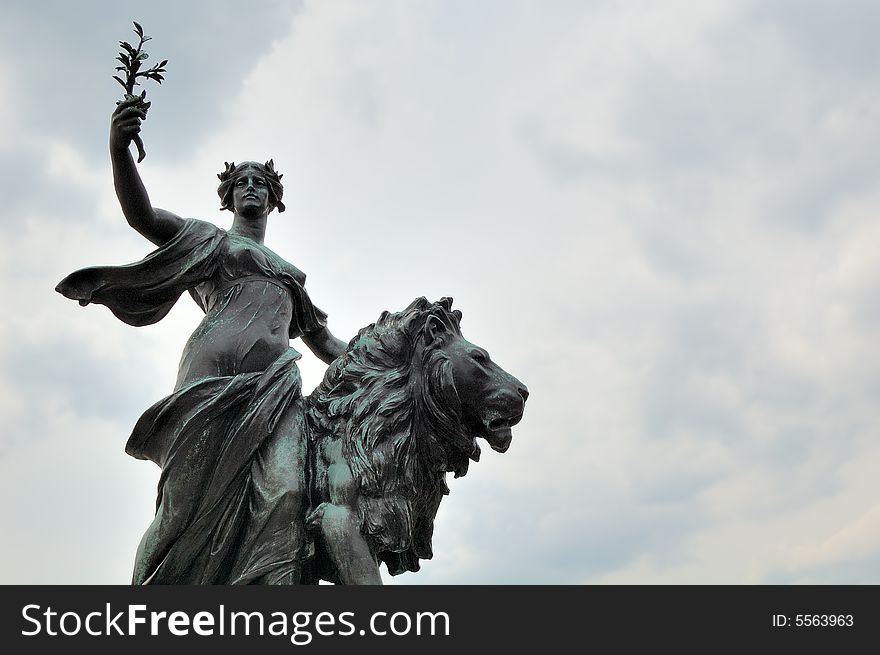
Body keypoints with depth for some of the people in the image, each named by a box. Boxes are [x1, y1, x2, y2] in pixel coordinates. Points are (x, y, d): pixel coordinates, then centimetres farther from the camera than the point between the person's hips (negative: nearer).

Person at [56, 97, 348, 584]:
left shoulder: (288, 272, 35)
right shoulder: (210, 240, 22)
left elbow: (323, 342, 36)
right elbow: (142, 216, 3)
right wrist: (119, 150, -15)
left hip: (275, 385, 3)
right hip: (216, 372, -3)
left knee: (283, 492, -21)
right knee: (198, 500, -11)